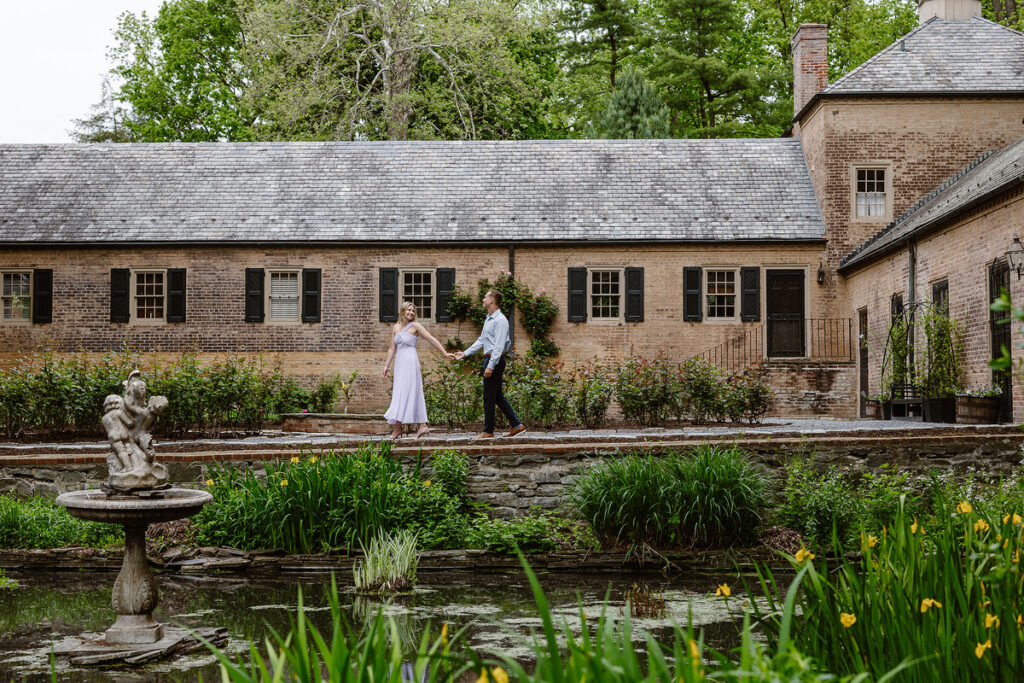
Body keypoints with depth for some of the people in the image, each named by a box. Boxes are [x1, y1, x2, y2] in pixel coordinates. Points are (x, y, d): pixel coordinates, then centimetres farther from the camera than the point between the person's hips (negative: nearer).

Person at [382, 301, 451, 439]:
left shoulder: (415, 326, -1)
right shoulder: (395, 328, 15)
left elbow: (431, 339, -2)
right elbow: (392, 348, 17)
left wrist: (445, 353, -6)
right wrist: (386, 366, 13)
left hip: (410, 362, -6)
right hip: (399, 363, 6)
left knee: (403, 393, -9)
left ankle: (397, 427, -9)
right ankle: (422, 425, 6)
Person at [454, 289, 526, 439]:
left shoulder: (500, 320, -14)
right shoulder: (488, 319, 17)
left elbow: (499, 346, -20)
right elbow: (481, 341, 24)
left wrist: (491, 366, -24)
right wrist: (465, 353, 21)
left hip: (495, 360, -10)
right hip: (489, 359, 10)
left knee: (489, 397, -3)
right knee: (498, 396, 12)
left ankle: (488, 431, 5)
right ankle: (517, 426, 15)